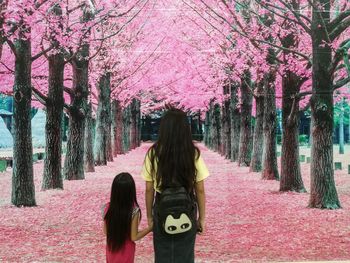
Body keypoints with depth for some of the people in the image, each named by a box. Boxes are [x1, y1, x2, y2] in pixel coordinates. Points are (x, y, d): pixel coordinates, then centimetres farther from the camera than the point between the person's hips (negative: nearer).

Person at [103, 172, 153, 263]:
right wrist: (150, 228, -6)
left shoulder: (108, 207, -12)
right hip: (125, 251, -3)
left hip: (111, 250, 3)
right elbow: (134, 237, -17)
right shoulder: (134, 211, -23)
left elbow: (106, 232, -1)